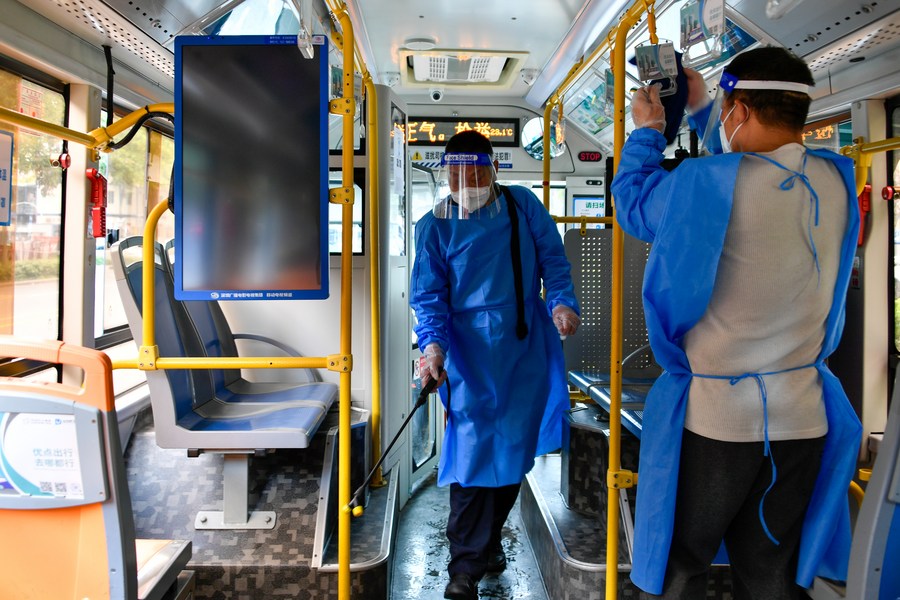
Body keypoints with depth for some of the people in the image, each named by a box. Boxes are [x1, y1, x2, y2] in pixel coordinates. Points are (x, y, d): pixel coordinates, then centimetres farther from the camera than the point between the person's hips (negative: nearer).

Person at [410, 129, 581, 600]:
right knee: (472, 450, -6)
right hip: (469, 354, -2)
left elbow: (553, 260, 6)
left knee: (514, 447, 12)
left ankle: (487, 538, 34)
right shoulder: (434, 225, -1)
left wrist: (561, 302, -12)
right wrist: (433, 345, -19)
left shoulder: (523, 207, 3)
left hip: (526, 352, 3)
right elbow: (429, 296, -4)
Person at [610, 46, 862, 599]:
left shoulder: (708, 181, -17)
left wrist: (646, 130, 15)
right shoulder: (836, 180, 1)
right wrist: (701, 109, 25)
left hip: (714, 416, -5)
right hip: (801, 417, 5)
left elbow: (632, 204, 0)